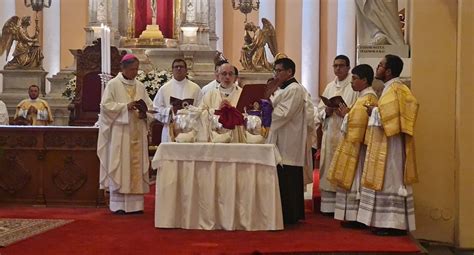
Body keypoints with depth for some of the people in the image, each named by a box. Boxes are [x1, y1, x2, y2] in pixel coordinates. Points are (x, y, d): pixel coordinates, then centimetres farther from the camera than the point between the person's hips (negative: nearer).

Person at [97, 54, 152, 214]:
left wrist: (144, 112, -7)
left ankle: (135, 204, 7)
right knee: (119, 166, -5)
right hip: (119, 132, -5)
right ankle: (118, 205, -1)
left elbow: (150, 106, 15)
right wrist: (125, 106, -18)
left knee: (136, 166, 3)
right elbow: (106, 105, -7)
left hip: (137, 133, 5)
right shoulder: (113, 84, 0)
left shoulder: (140, 86, 14)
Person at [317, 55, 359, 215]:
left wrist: (345, 112, -22)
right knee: (330, 169, 4)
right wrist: (326, 112, -6)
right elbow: (320, 109, 14)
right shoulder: (330, 86, 16)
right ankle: (329, 206, 9)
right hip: (330, 133, 5)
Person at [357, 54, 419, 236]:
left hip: (391, 144, -10)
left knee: (391, 180, -7)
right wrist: (375, 111, 7)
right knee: (387, 181, 10)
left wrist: (374, 111, -12)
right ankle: (387, 221, 14)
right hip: (385, 144, 10)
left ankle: (394, 223, -3)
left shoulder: (396, 89, -15)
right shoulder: (390, 88, 16)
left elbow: (394, 115, -24)